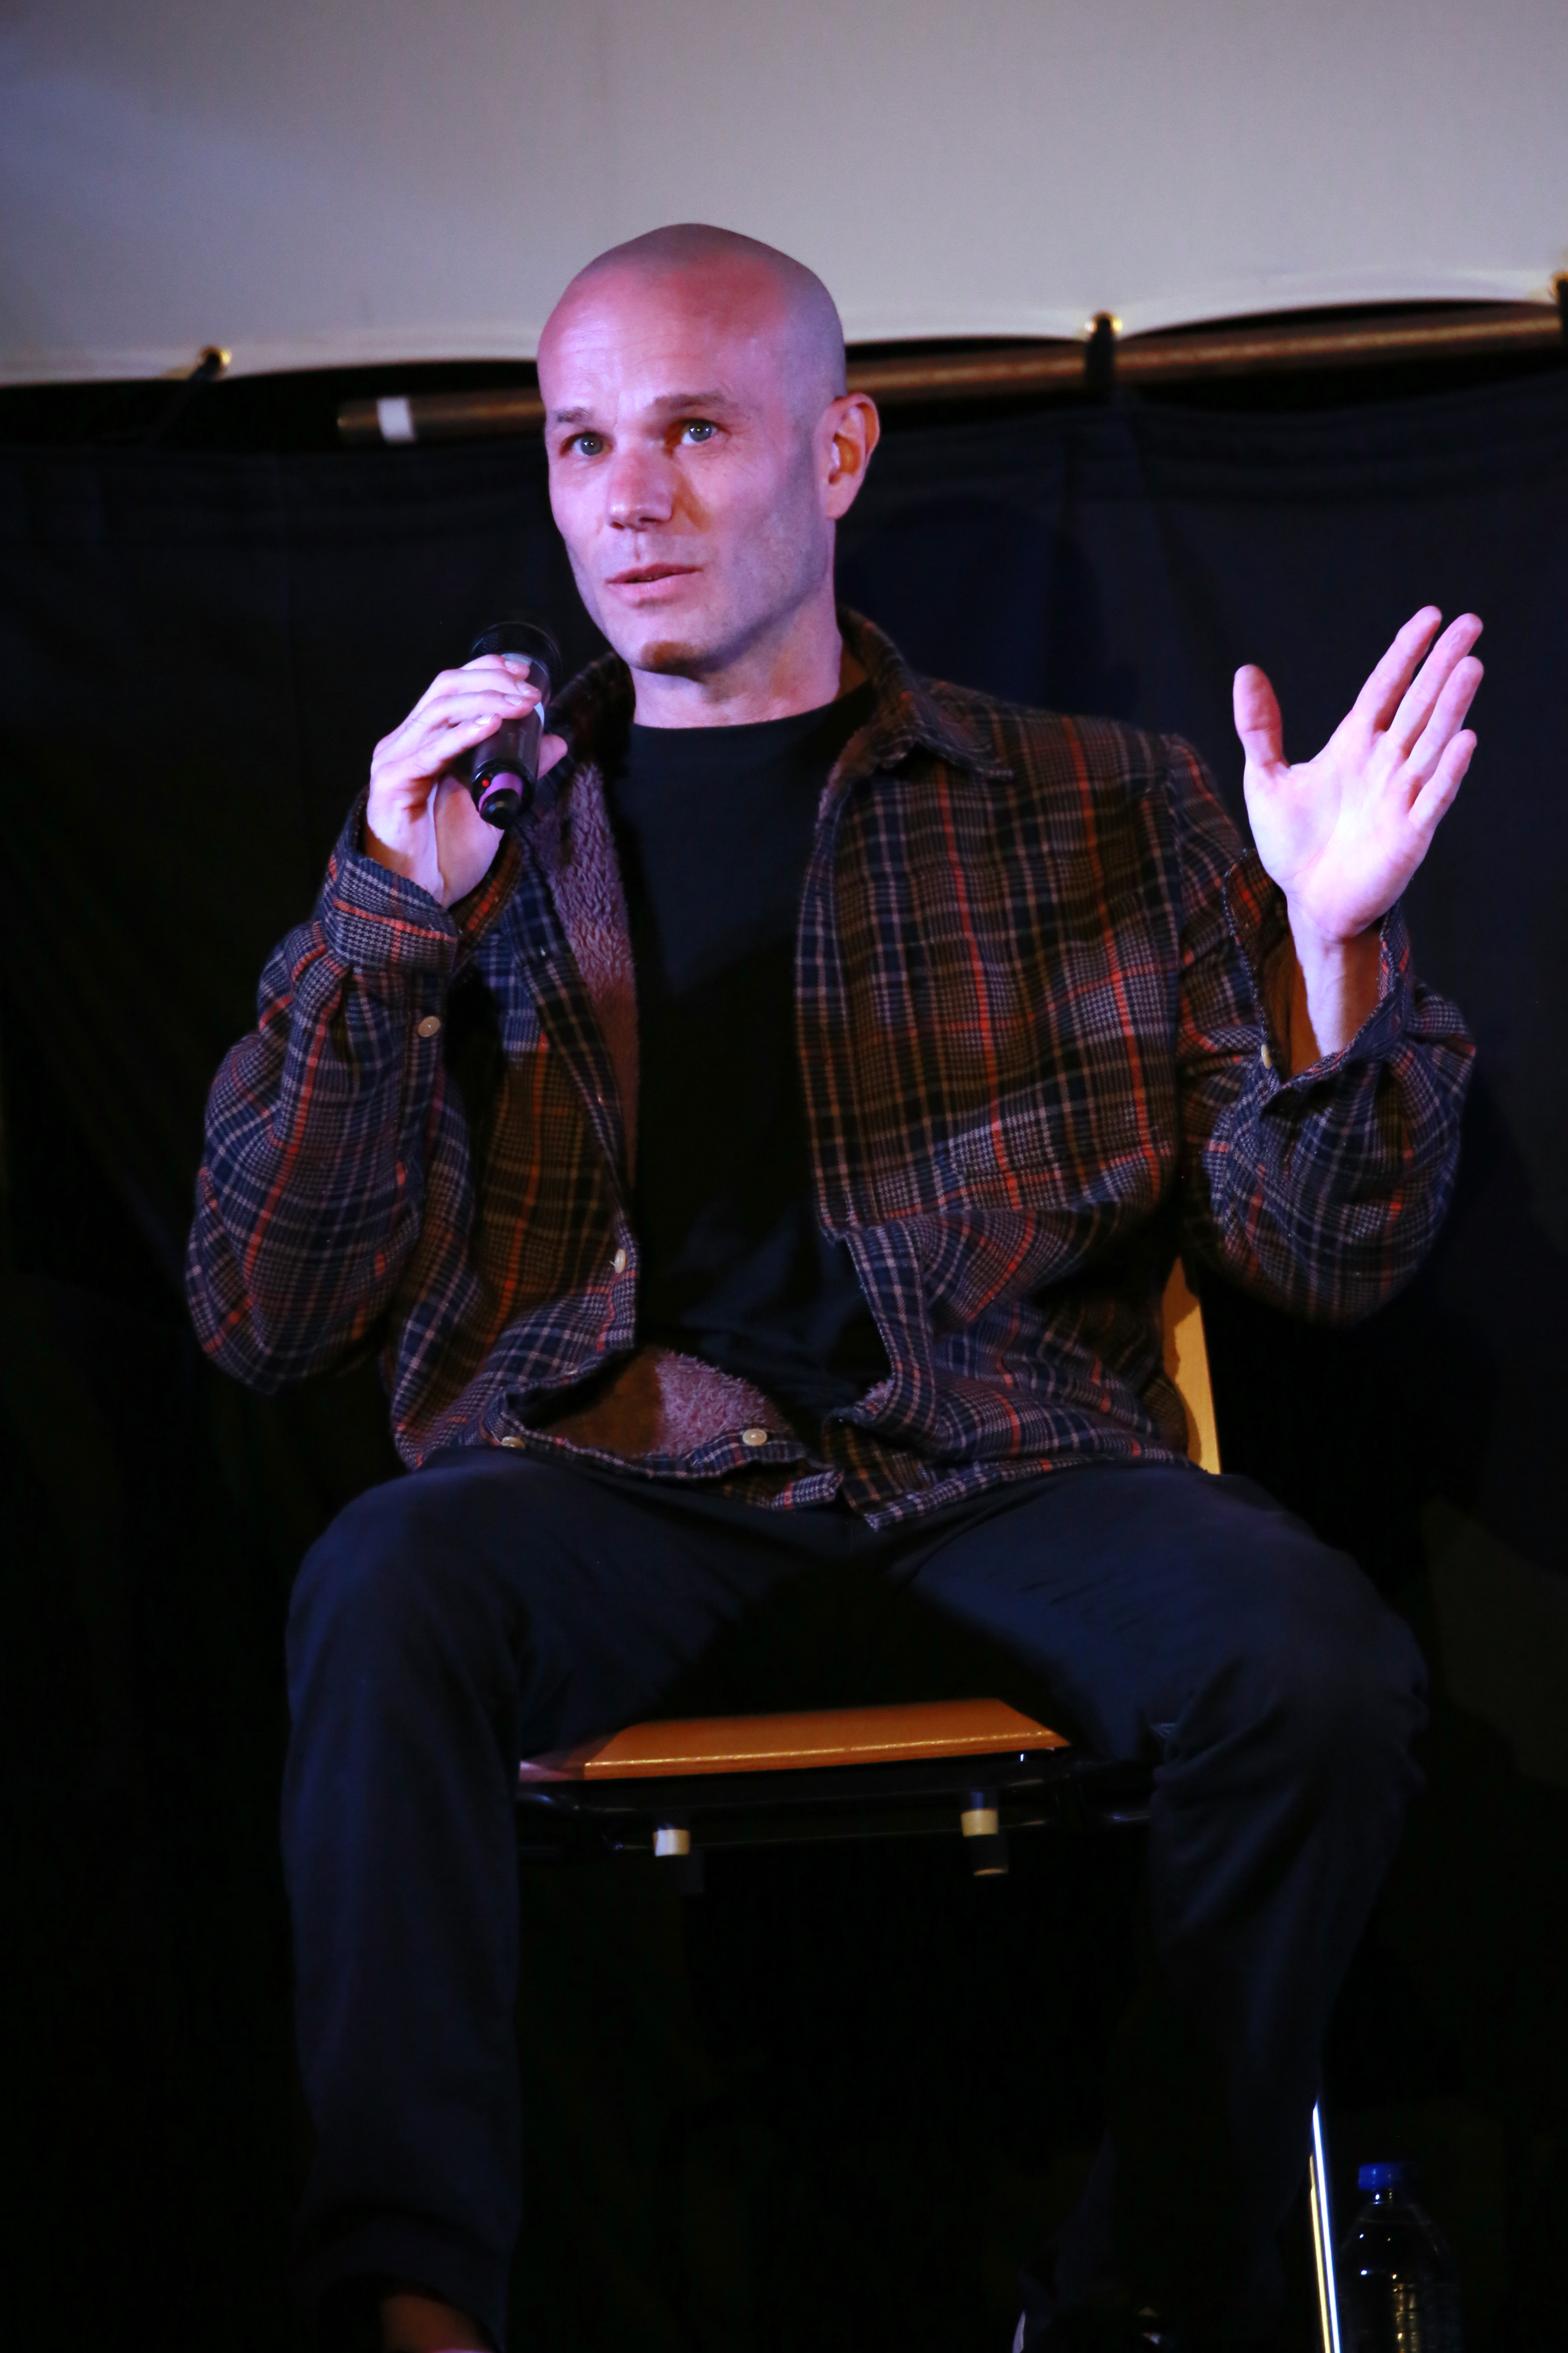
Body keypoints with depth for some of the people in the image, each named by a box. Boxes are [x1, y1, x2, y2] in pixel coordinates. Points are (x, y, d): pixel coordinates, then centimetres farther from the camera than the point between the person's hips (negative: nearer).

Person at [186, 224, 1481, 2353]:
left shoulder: (1108, 813, 16)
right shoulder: (459, 839, 17)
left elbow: (1322, 1260, 10)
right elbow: (263, 1322, 8)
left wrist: (1334, 956, -10)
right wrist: (390, 933, -6)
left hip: (1002, 1464, 0)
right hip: (606, 1476, 0)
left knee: (1317, 1663, -30)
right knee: (386, 1593, -33)